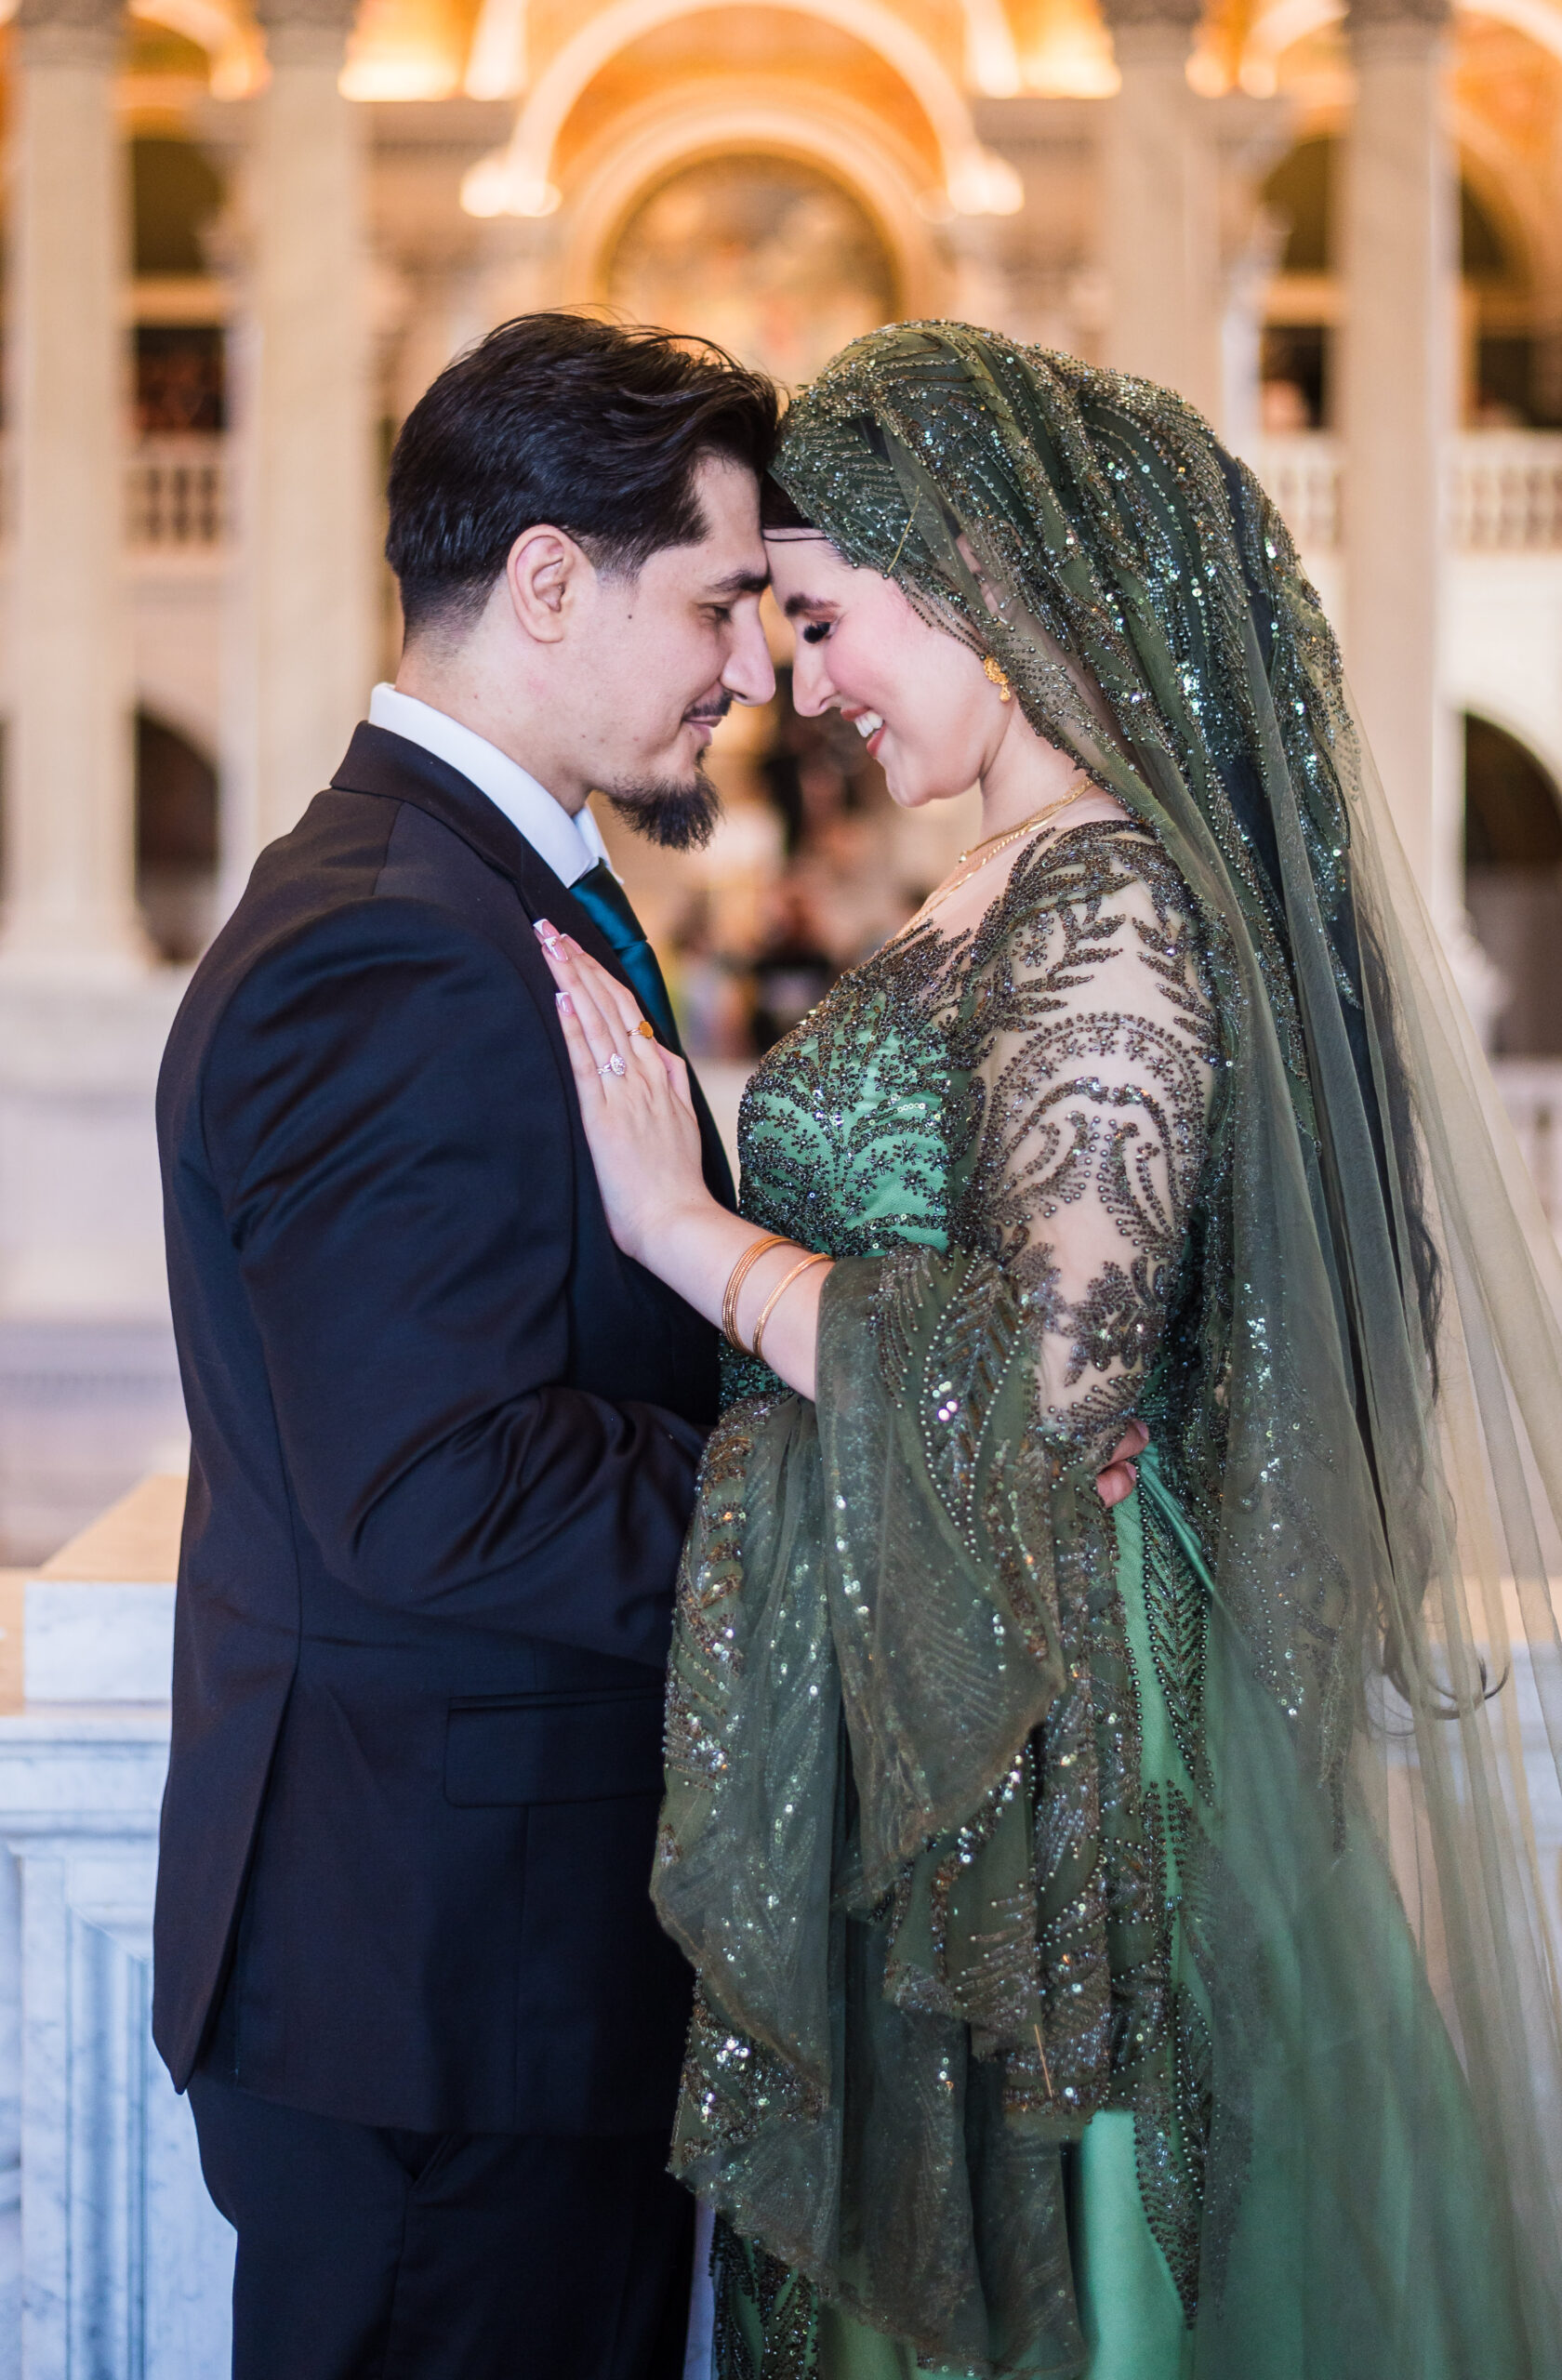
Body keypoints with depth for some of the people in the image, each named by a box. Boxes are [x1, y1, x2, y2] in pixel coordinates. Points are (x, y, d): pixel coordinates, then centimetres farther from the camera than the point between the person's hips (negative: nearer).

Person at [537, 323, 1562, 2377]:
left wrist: (684, 1226, -16)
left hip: (1033, 1734, -9)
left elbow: (1046, 1378, -24)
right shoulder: (1037, 882, 10)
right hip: (904, 1719, 9)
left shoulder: (1111, 901, -19)